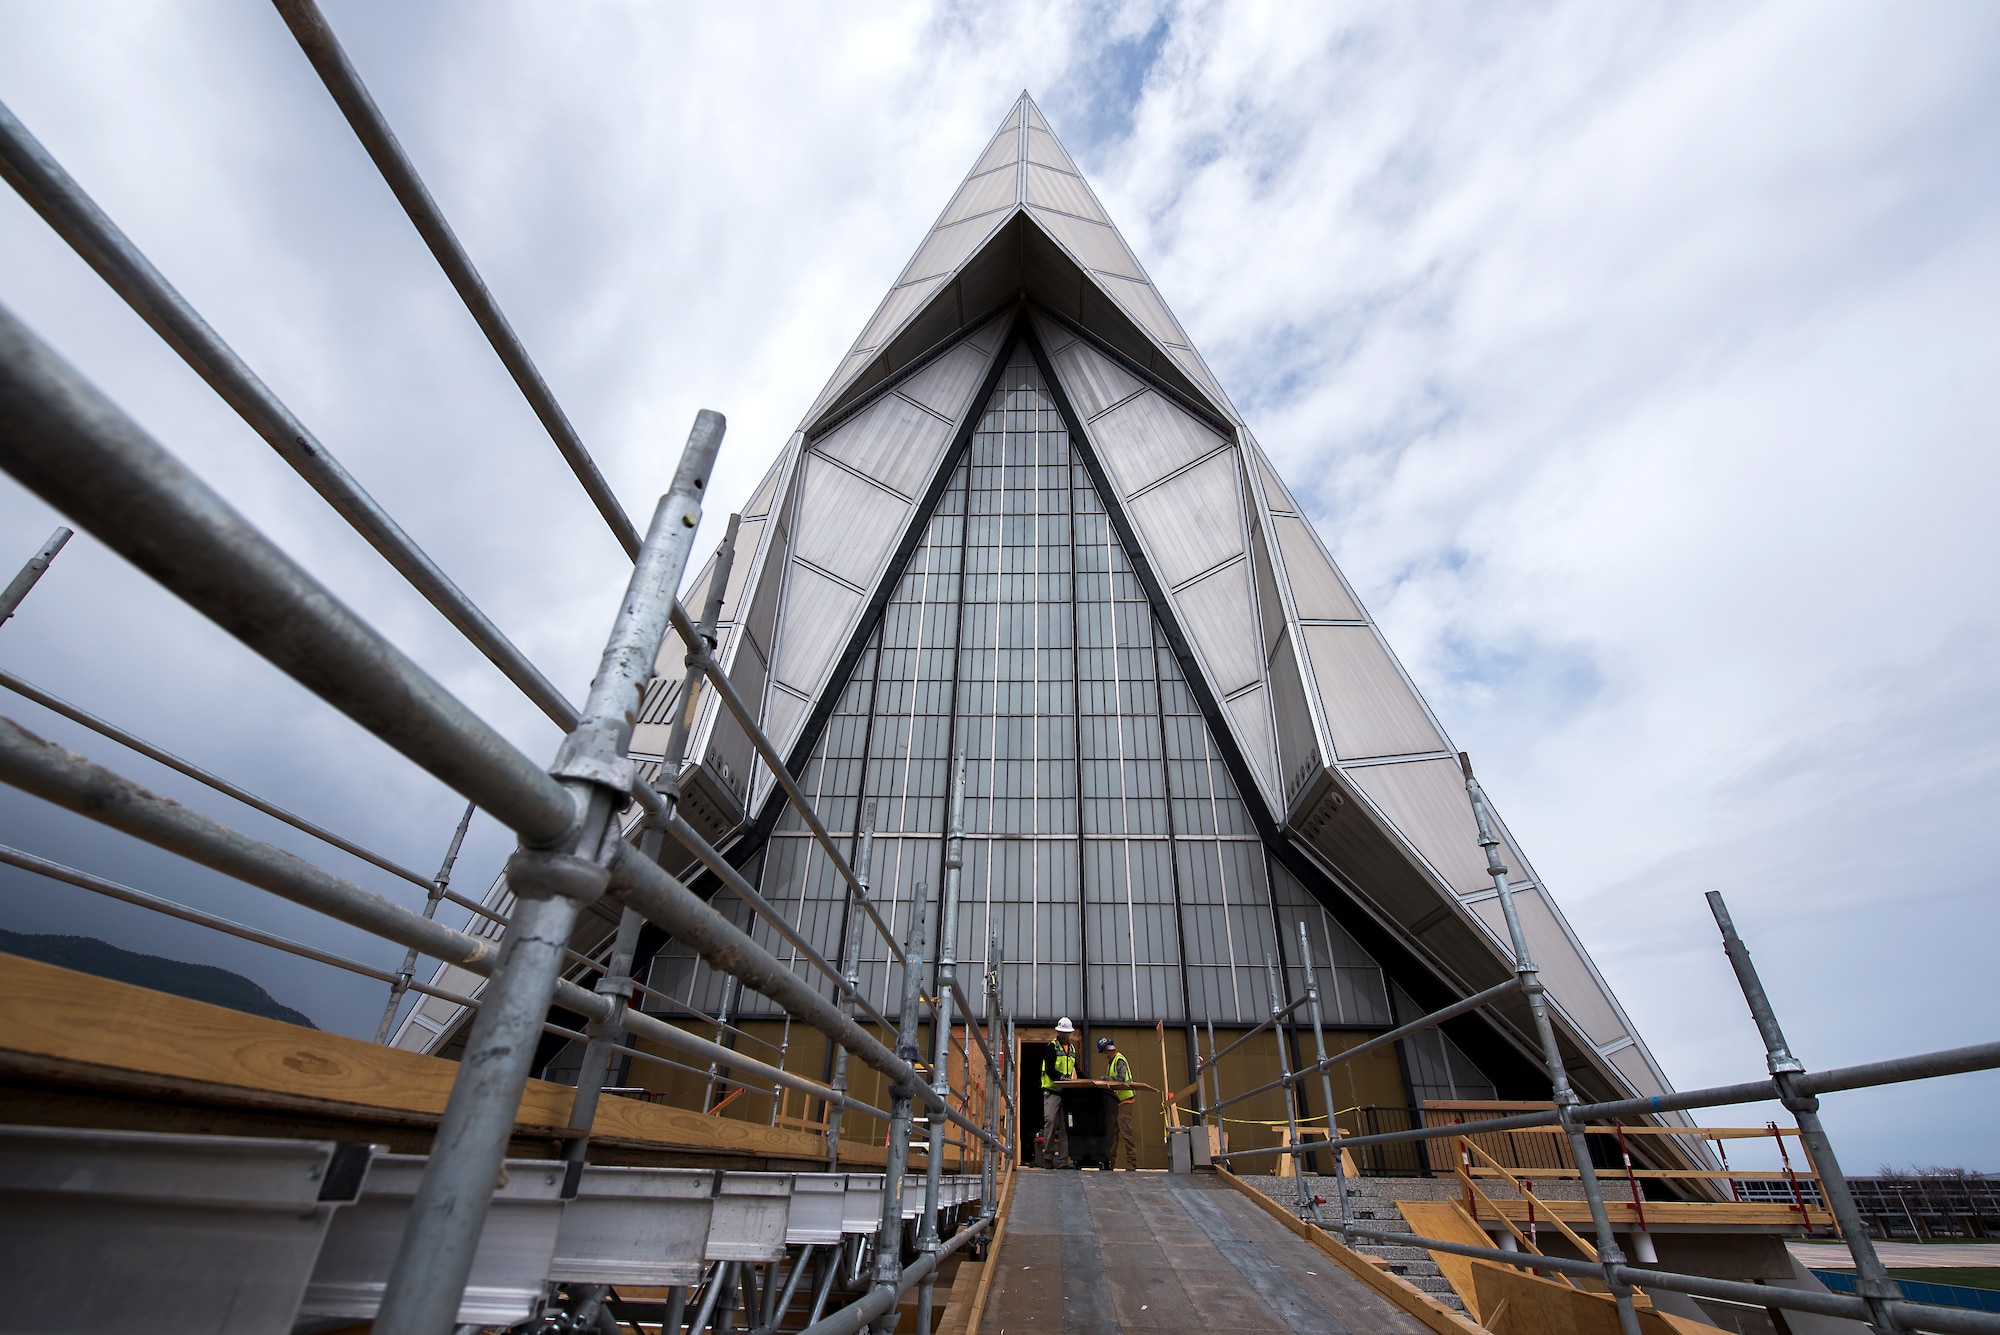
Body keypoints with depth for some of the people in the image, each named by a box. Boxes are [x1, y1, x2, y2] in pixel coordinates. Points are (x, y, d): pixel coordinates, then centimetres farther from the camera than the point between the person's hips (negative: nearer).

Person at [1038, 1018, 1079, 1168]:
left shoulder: (1072, 1049, 17)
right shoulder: (1051, 1047, -5)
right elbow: (1049, 1069, -14)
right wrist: (1061, 1077, -28)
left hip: (1067, 1092, 6)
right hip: (1052, 1091, -6)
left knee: (1065, 1126, 4)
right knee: (1050, 1122, -10)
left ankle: (1062, 1161, 7)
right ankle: (1048, 1157, 1)